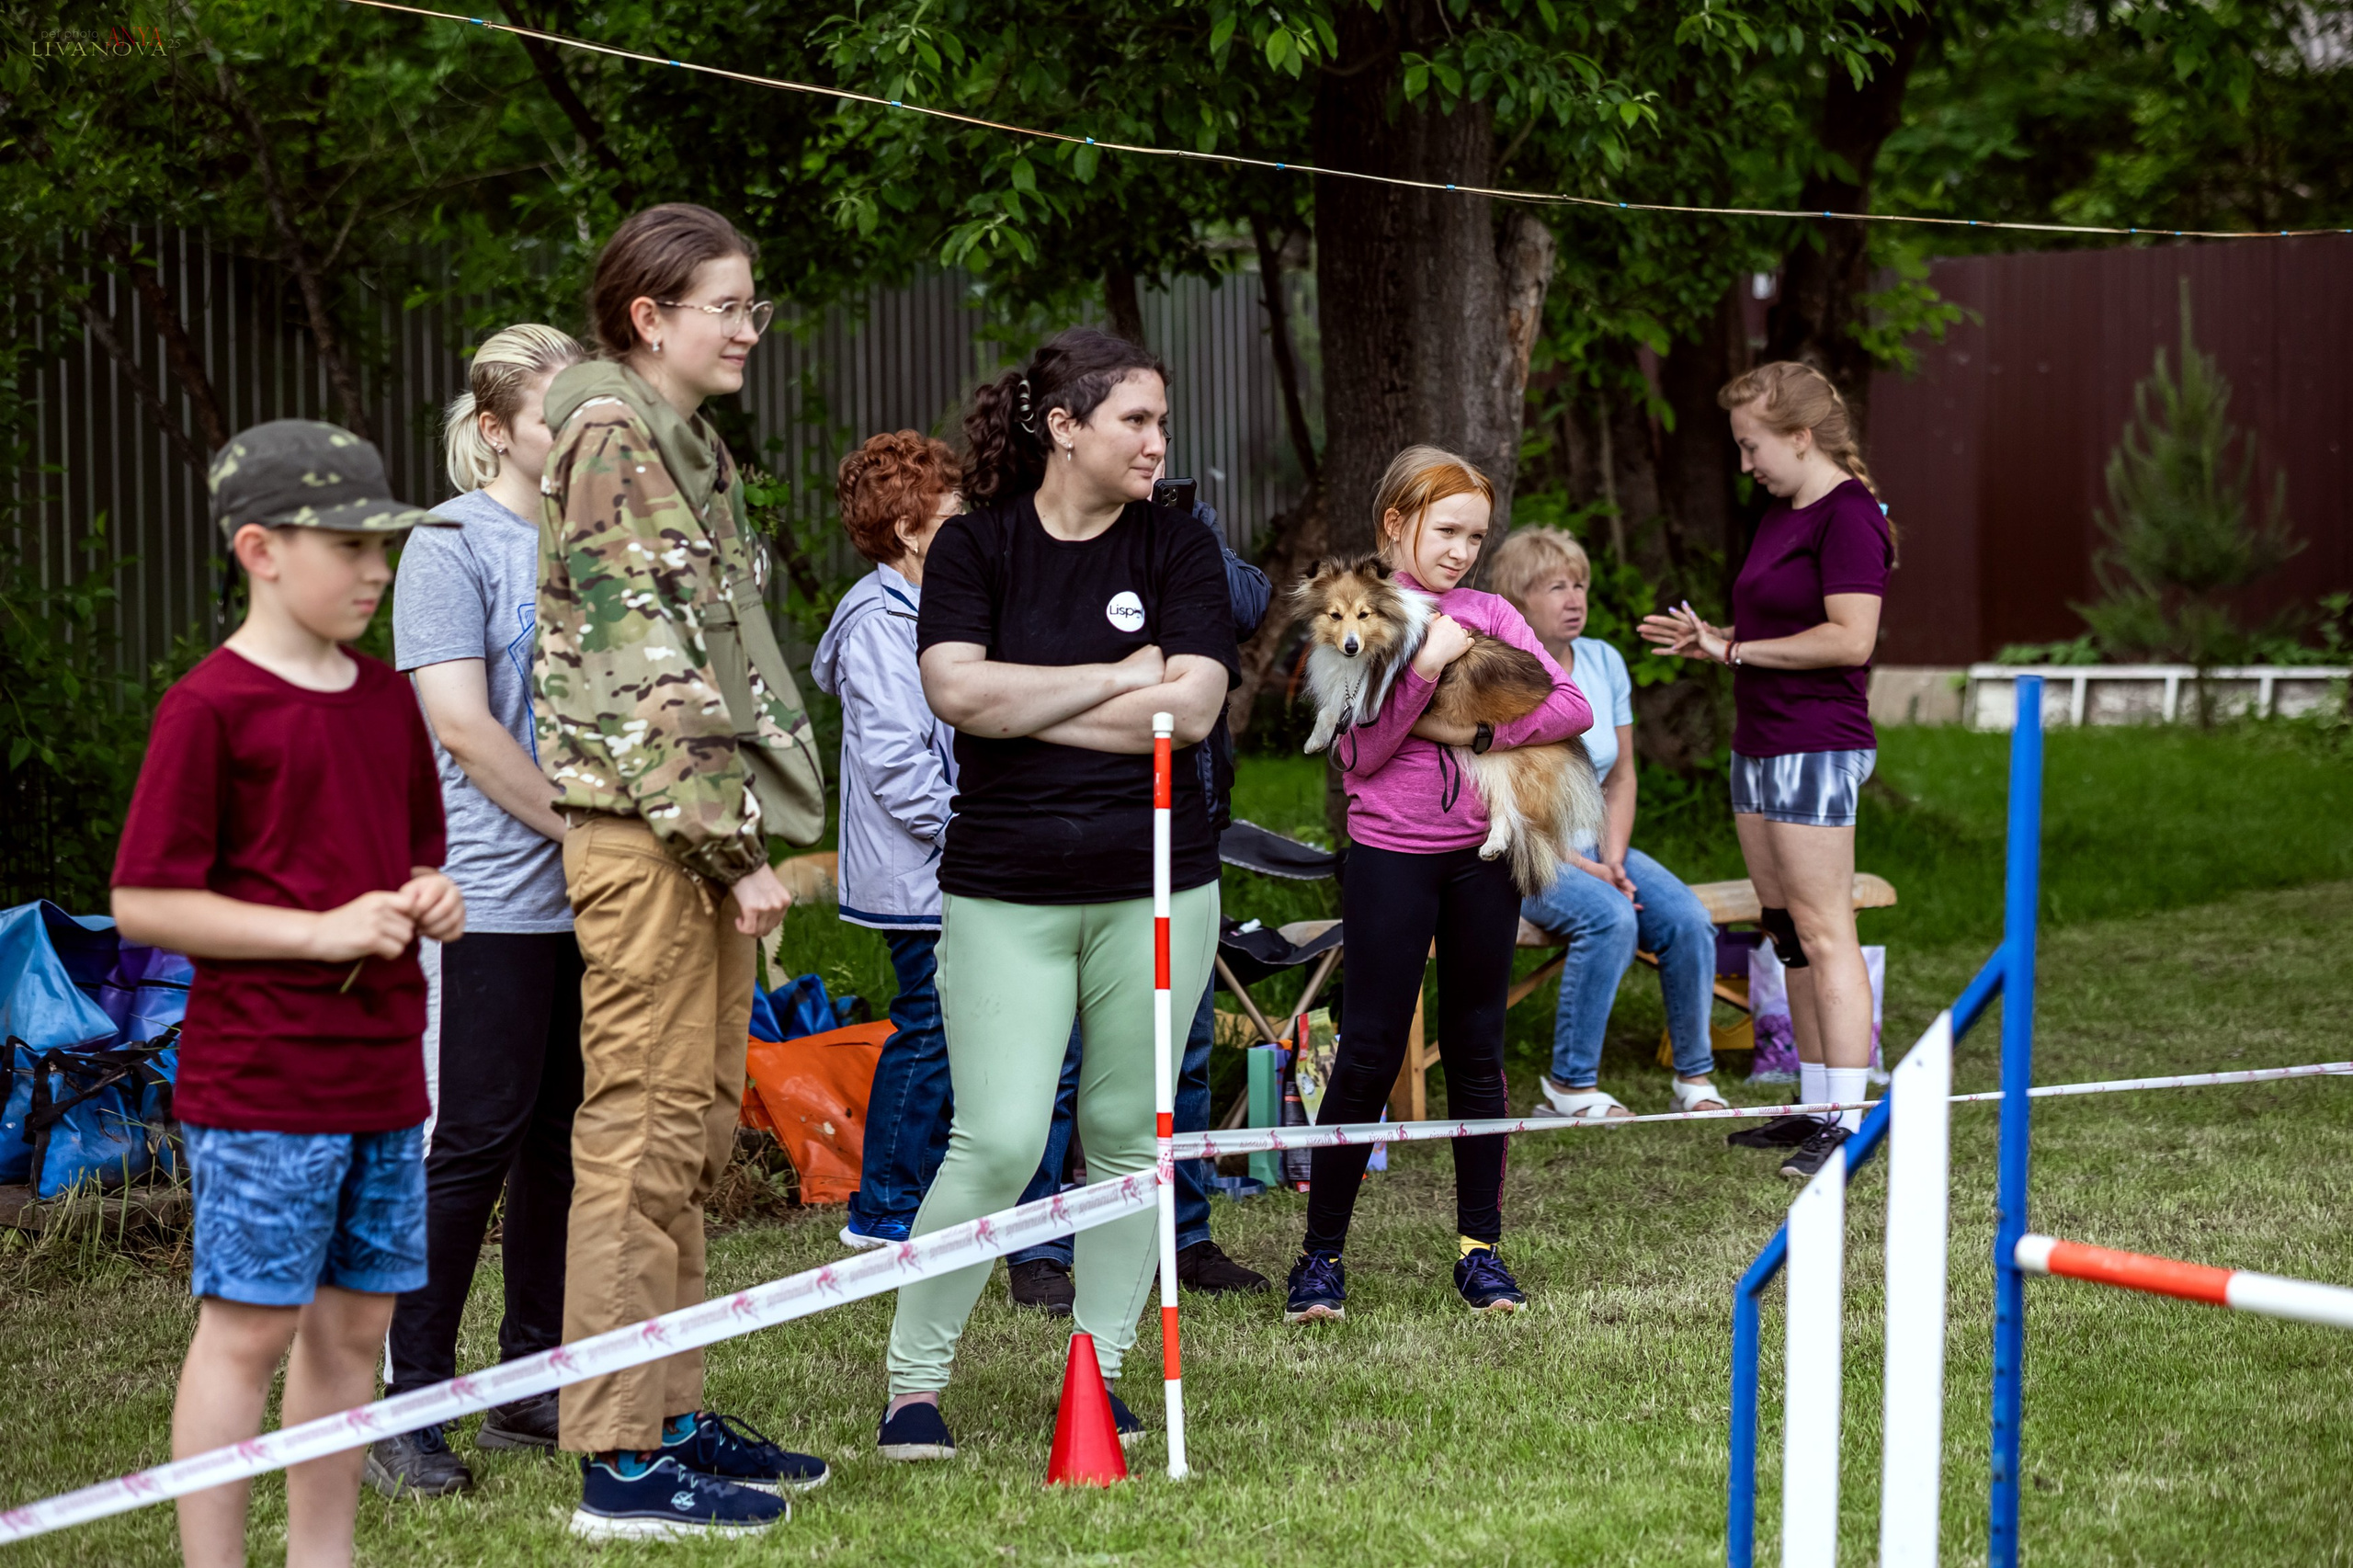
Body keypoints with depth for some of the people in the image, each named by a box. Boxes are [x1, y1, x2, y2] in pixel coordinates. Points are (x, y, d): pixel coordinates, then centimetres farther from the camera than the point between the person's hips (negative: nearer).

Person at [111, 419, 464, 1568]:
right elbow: (141, 905, -13)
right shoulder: (210, 708, -10)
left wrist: (432, 901, 1)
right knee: (248, 1329, -3)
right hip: (260, 1082, -7)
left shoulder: (389, 700, 12)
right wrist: (324, 931, -18)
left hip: (382, 1073, 7)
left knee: (354, 1324, 11)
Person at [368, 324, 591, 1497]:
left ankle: (536, 1387, 17)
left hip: (595, 896, 6)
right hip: (495, 900, -6)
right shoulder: (452, 546, -5)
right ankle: (408, 1409, -2)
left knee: (567, 1136, 9)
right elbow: (463, 725, -12)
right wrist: (582, 827, -12)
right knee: (474, 1140, -7)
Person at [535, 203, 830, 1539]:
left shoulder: (683, 447, 21)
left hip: (693, 837, 10)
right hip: (648, 828, -10)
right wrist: (734, 847, -17)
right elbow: (645, 667, -17)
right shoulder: (616, 439, -10)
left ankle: (674, 1414, 20)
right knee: (645, 1127, -9)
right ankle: (624, 1459, -8)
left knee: (689, 1128, 13)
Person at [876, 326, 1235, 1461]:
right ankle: (913, 1379, 5)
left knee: (1127, 1133, 6)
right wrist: (1114, 680, -9)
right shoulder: (975, 546, 2)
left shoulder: (1177, 548, 4)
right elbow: (956, 689, -13)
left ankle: (1098, 1368, 19)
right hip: (1004, 893, -2)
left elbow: (1189, 708, -9)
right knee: (998, 1144, -8)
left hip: (1154, 887, 2)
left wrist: (1022, 711, -9)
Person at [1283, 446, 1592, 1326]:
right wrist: (1425, 670, -21)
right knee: (1368, 1053, -4)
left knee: (1475, 1049, 8)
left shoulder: (1489, 616, 7)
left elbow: (1572, 707, -3)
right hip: (1390, 854, -3)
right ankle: (1321, 1255, 4)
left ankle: (1479, 1248, 15)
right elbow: (1362, 754, -11)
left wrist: (1474, 730, -15)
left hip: (1481, 857, 3)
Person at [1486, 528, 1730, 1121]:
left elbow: (1620, 778, 11)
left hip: (1594, 846, 6)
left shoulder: (1605, 663, 5)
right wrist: (1580, 869, -18)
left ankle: (1695, 1077, -4)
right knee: (1611, 917, -33)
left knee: (1688, 920, -19)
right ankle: (1571, 1084, -20)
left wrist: (1613, 860, -6)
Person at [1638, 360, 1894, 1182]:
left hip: (1817, 748, -10)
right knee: (1784, 931, 12)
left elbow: (1849, 637, -22)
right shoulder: (1781, 516, 17)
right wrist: (1710, 640, 9)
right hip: (1759, 742, 10)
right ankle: (1815, 1105, 18)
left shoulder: (1848, 516, -14)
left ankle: (1849, 1121, -9)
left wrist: (1736, 650, -15)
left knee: (1823, 931, -10)